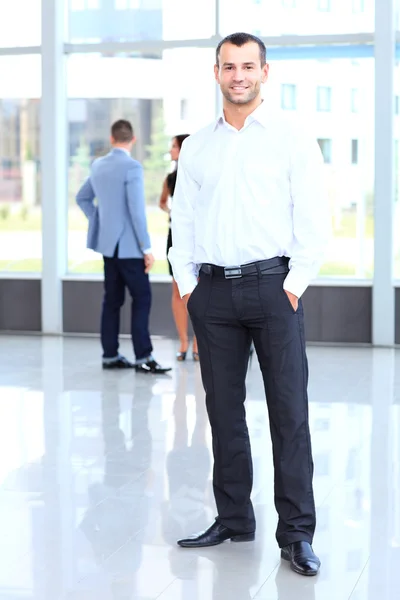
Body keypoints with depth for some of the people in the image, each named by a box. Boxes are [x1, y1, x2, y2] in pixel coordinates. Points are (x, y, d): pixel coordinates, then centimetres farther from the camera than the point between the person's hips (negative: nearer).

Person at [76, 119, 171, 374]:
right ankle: (143, 358, -6)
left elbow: (82, 198, 21)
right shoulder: (132, 167, -16)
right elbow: (137, 211, -20)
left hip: (108, 243, 8)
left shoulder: (98, 165, 8)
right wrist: (147, 249, -15)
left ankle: (110, 355, 14)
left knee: (113, 299, 11)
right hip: (128, 246, -8)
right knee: (142, 298, -4)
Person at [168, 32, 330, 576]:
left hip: (272, 286, -4)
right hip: (212, 291, 4)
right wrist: (187, 284, 6)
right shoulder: (197, 146, 13)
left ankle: (296, 533, 0)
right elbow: (182, 220, 15)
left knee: (289, 409, -5)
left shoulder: (292, 138, 1)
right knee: (223, 409, 8)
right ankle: (233, 520, 19)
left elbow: (314, 219, -3)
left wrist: (295, 284, -9)